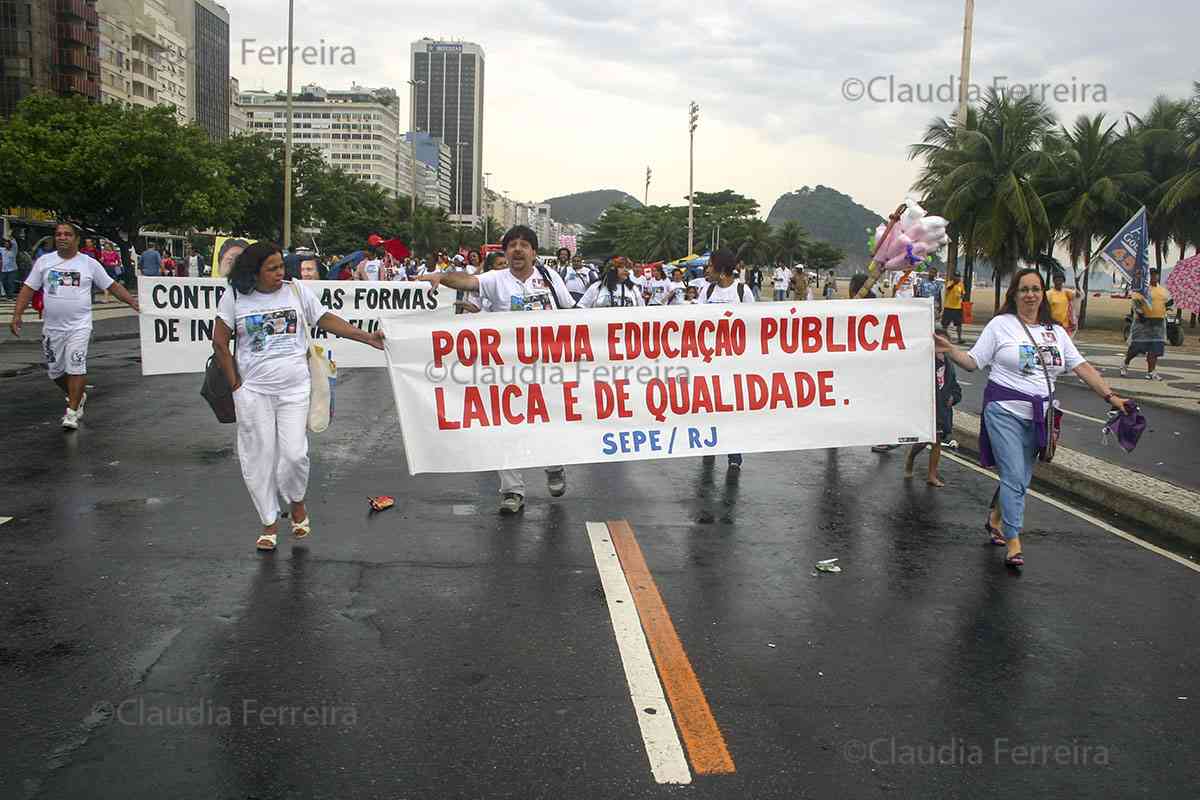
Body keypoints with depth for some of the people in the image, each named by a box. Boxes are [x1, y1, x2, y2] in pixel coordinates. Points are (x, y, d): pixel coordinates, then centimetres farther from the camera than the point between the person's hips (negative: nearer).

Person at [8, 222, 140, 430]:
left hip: (79, 326, -3)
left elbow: (112, 286, 7)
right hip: (52, 327, 3)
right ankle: (77, 396, 36)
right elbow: (28, 289, 8)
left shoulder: (89, 263, 2)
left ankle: (71, 412, -7)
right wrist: (17, 315, -1)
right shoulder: (44, 261, 7)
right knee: (54, 370, 10)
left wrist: (133, 302, -2)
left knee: (76, 367, -14)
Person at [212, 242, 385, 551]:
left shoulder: (297, 291, 0)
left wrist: (369, 338, -3)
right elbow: (220, 343, 0)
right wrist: (235, 384, -2)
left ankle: (297, 503, 25)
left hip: (295, 388, 0)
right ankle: (269, 523, 21)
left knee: (294, 454, -7)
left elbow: (327, 320, 3)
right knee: (259, 458, 4)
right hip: (253, 392, 0)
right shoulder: (234, 297, -3)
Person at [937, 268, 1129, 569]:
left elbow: (1083, 367, 10)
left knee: (1021, 478, 10)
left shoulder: (1056, 332, 12)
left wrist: (1111, 397, 2)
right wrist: (949, 350, -19)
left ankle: (995, 519, 35)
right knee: (1014, 476, -12)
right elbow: (972, 362, -2)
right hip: (1004, 411, -5)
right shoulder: (1001, 325, -1)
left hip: (1037, 415, 5)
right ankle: (1013, 544, -6)